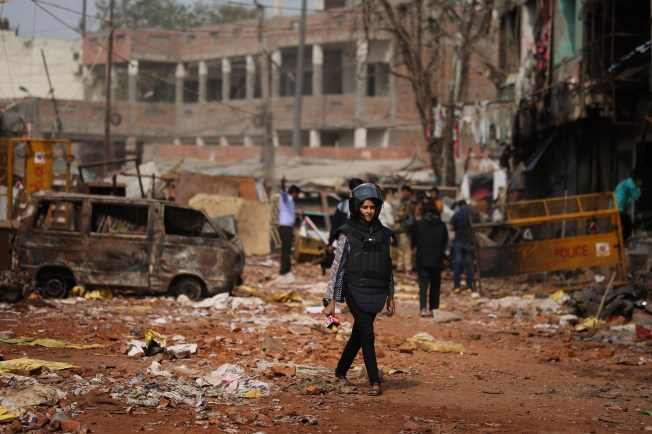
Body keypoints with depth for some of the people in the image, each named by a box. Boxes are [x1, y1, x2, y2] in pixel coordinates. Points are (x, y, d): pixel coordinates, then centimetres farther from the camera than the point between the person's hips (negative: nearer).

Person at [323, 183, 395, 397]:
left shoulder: (383, 234, 8)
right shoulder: (348, 234, -5)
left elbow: (388, 267, 15)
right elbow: (337, 267, -5)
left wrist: (390, 297, 14)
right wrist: (331, 300, -8)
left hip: (375, 294, 5)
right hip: (355, 291, -5)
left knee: (358, 334, 13)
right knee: (367, 334, -12)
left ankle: (341, 371, 32)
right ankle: (374, 382, -9)